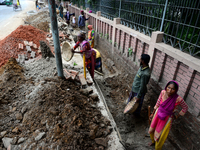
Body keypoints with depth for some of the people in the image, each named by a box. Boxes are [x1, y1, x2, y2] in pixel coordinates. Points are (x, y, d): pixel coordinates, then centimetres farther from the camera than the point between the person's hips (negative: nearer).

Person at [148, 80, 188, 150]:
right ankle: (153, 141, 57)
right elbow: (157, 104, -3)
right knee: (151, 130, 24)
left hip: (166, 119, -4)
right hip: (158, 114, 4)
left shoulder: (178, 99, -30)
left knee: (160, 136, 14)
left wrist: (177, 116, -2)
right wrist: (153, 114, 7)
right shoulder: (163, 92, -21)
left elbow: (185, 108, -7)